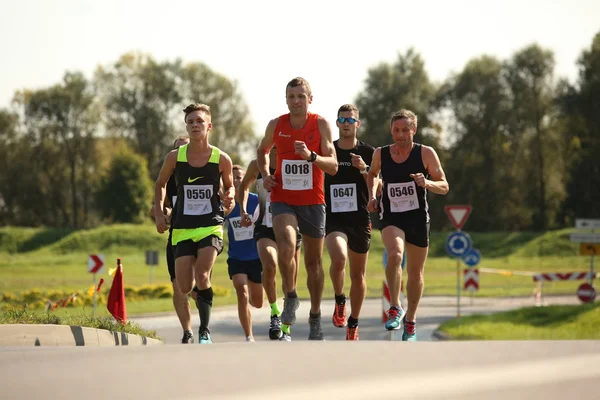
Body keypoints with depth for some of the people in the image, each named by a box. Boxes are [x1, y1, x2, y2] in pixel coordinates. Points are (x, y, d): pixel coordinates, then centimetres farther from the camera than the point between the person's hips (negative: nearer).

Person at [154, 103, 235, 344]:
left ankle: (205, 331, -10)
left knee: (202, 275, -22)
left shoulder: (221, 159, -3)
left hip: (211, 227, -2)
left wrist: (229, 199, -6)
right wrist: (159, 213, 5)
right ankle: (201, 294, 34)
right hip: (183, 229, 2)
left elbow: (229, 186, 16)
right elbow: (160, 184, 15)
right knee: (184, 288, -3)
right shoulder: (174, 157, -2)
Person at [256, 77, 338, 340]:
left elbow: (333, 166, -11)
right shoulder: (276, 125, -1)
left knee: (314, 261, 10)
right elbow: (262, 151, 20)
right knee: (286, 247, -27)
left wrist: (310, 156, -28)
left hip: (313, 201, 0)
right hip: (283, 200, 0)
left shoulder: (321, 124, -6)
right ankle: (291, 297, -4)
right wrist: (265, 174, 3)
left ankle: (315, 316, 26)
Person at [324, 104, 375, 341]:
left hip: (360, 220, 1)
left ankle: (353, 324, 25)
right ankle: (339, 301, -2)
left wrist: (364, 169, -14)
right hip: (334, 217, -1)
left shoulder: (368, 153, 4)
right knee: (339, 258, -29)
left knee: (358, 275, 8)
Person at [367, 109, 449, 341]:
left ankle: (410, 321, 28)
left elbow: (444, 187, -2)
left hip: (418, 218, 1)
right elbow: (373, 173, 23)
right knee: (395, 255, -30)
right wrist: (372, 195, 6)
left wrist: (426, 183, -22)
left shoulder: (426, 154, -6)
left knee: (415, 273, 9)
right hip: (391, 218, -1)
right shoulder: (381, 154, 0)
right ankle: (395, 308, -16)